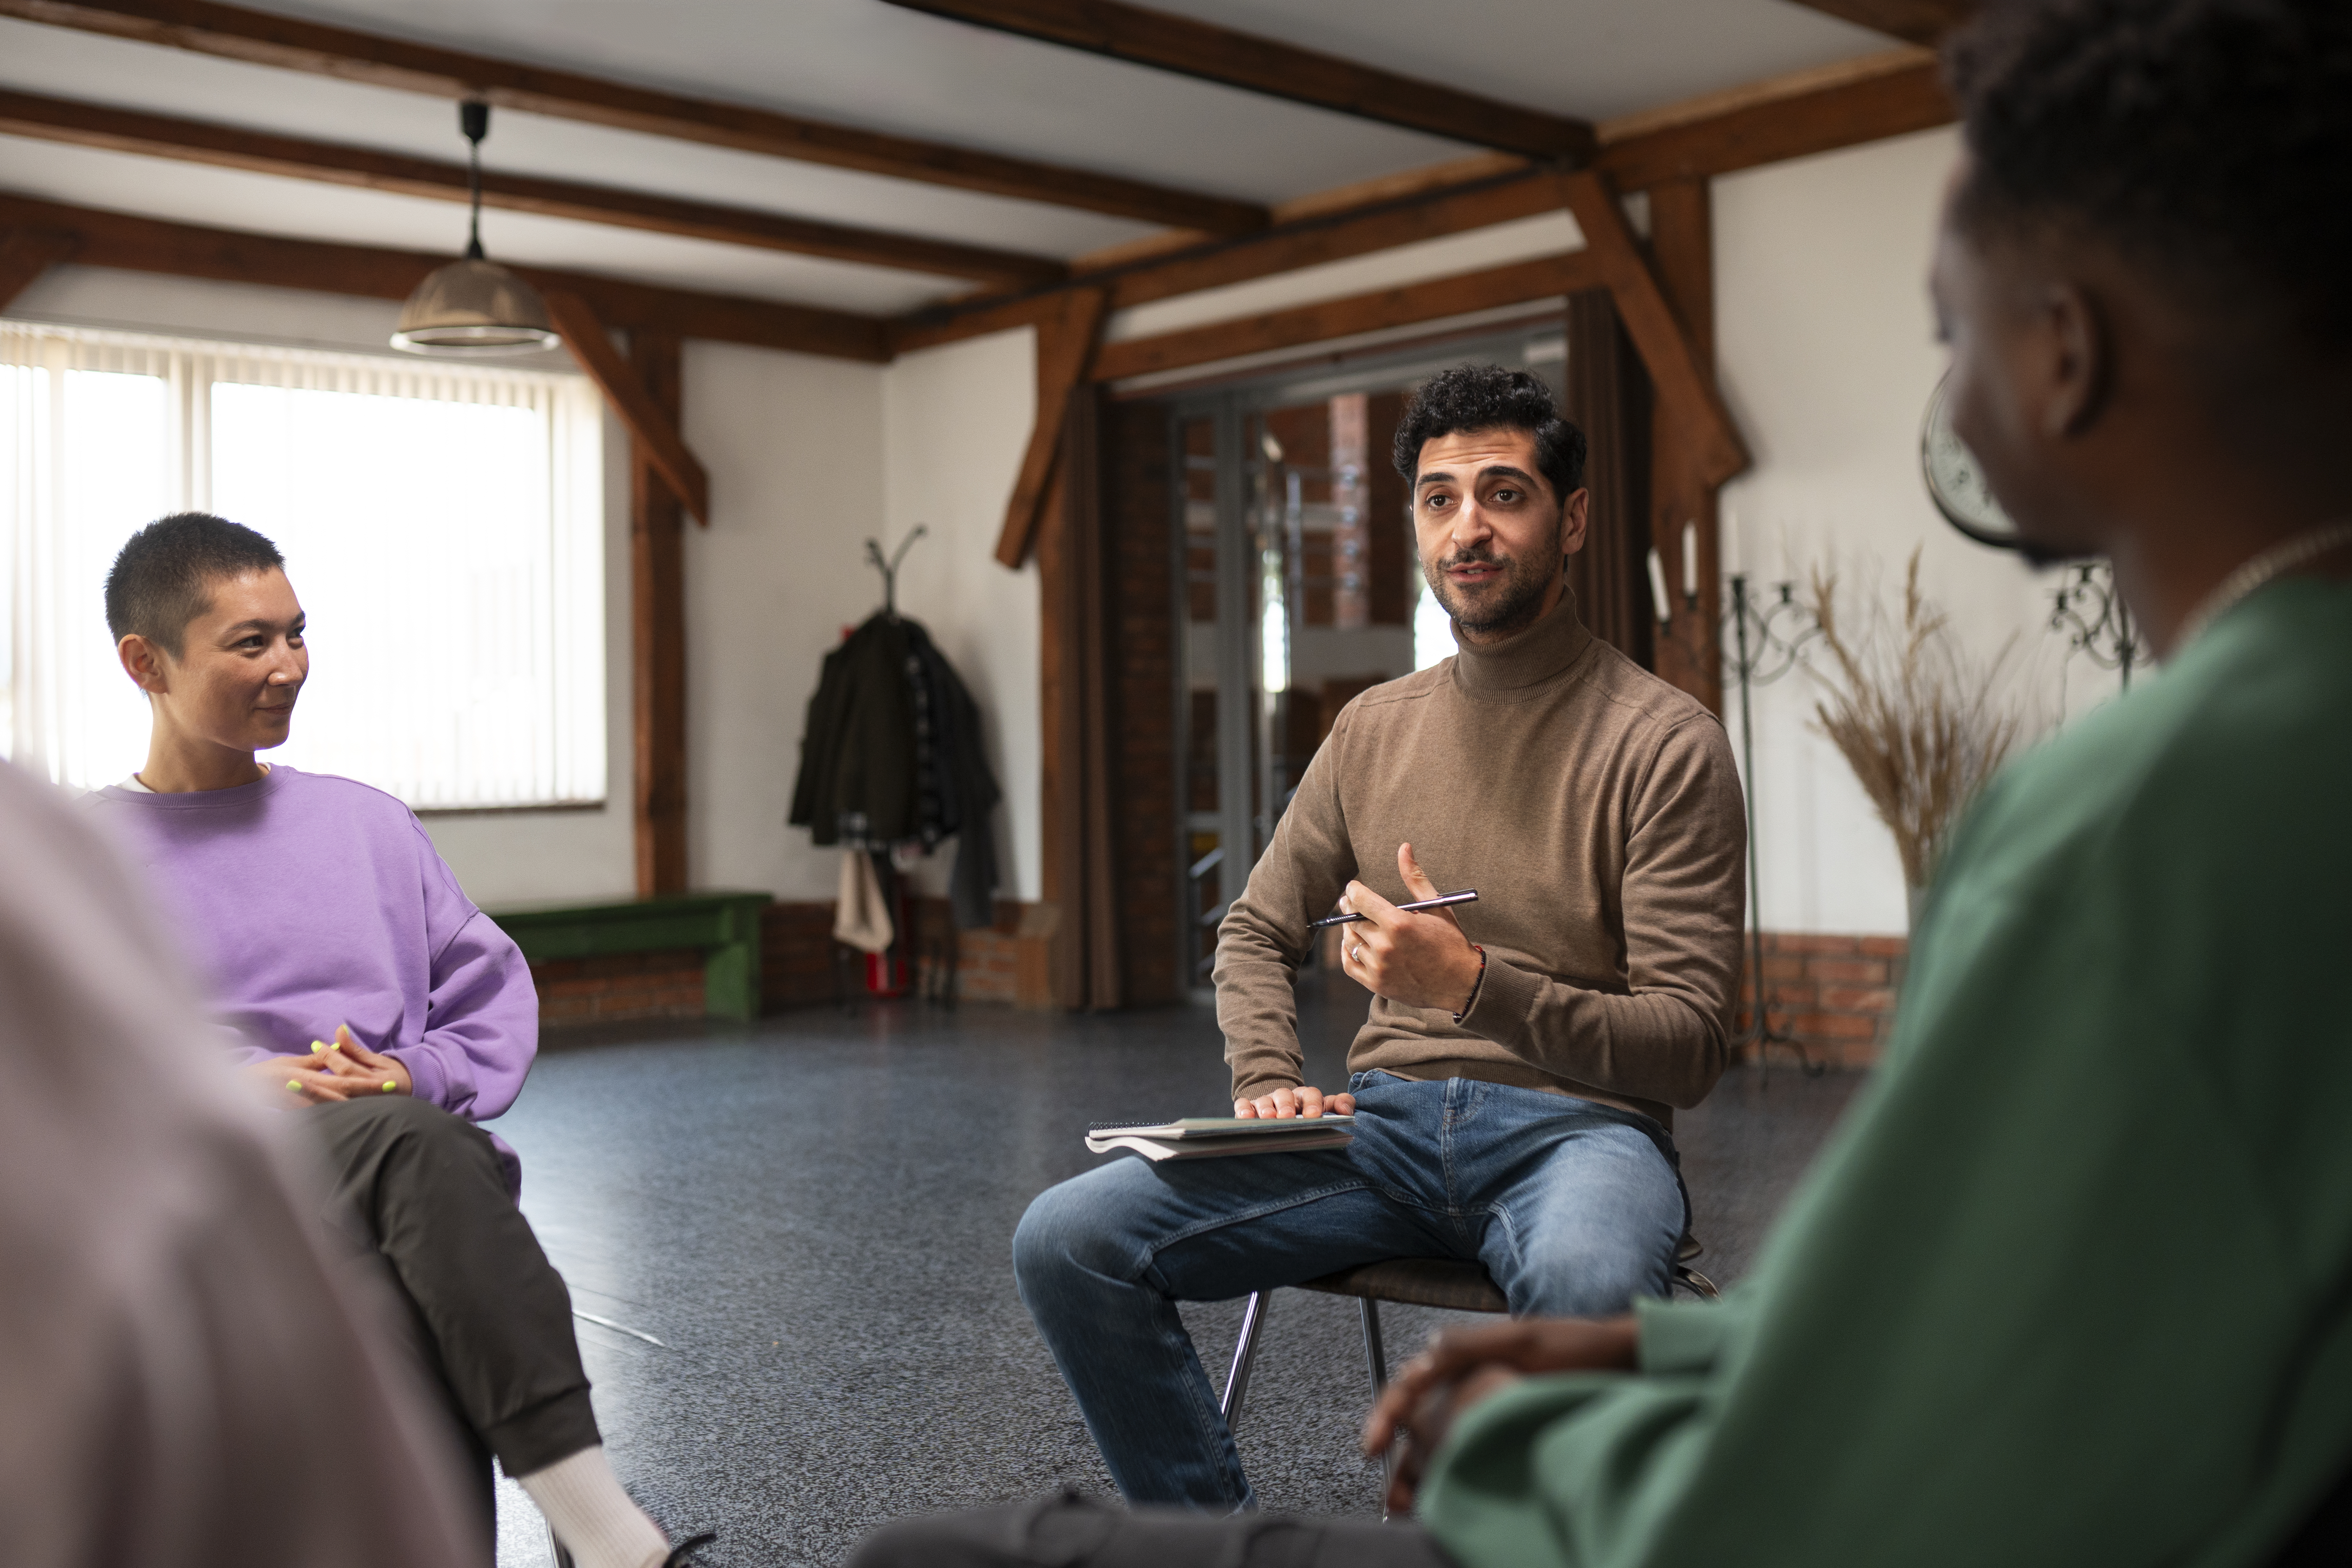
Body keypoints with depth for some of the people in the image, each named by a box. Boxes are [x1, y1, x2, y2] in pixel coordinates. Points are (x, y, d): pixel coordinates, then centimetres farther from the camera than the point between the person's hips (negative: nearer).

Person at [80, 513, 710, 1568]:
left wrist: (424, 1076, -3)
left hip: (407, 1152, 3)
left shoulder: (363, 822, 21)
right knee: (412, 1143, -37)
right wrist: (231, 1087, -14)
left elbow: (490, 988, 18)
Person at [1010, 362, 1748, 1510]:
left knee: (1588, 1285, -42)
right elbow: (1257, 930, 23)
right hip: (1384, 1121, 5)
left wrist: (1476, 982, -23)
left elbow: (1687, 1047, -8)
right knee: (1064, 1241, -15)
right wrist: (1267, 1084, 2)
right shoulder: (1373, 728, 14)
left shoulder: (1663, 741, -3)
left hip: (1575, 1125, -4)